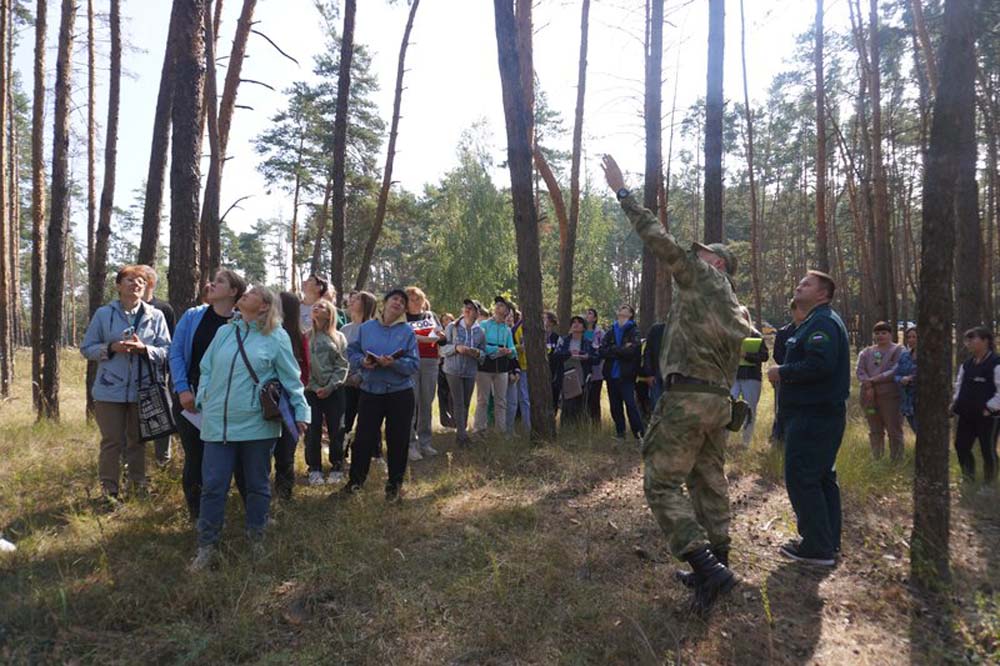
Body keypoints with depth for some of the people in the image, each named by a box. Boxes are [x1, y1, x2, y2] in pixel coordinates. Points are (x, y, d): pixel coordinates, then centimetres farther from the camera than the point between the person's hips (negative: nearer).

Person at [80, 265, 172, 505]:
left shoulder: (155, 316, 2)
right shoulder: (103, 314, 1)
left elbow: (167, 351, 0)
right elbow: (86, 348, 4)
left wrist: (144, 348, -18)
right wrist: (111, 348, -14)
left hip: (143, 390, 1)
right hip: (110, 390, -1)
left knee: (137, 440, 13)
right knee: (112, 441, 4)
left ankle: (138, 484, 25)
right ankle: (109, 490, 13)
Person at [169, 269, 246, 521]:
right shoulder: (193, 316, 0)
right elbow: (176, 353, -1)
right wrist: (183, 389, -11)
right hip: (190, 400, 1)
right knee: (195, 457, 6)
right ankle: (196, 514, 23)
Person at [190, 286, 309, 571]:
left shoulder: (277, 338, -1)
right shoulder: (224, 332, 11)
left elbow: (291, 378, -2)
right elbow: (206, 370, 15)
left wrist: (301, 412, -7)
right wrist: (202, 402, 6)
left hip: (258, 425, -3)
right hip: (218, 423, 3)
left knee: (257, 484, 11)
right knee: (213, 486, 3)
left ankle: (256, 537, 29)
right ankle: (207, 546, 15)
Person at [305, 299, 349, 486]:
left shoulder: (338, 337, 6)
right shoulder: (307, 336, 7)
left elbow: (343, 365, 0)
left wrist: (331, 386, -11)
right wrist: (314, 387, -9)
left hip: (334, 390, 0)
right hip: (312, 390, 0)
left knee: (336, 430, 4)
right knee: (313, 431, 1)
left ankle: (337, 468, 16)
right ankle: (314, 469, 13)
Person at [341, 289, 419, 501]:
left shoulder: (407, 332, -3)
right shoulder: (366, 327, 4)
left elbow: (414, 364, -8)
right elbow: (352, 352, 9)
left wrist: (394, 363, -24)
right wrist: (362, 361, -11)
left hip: (400, 393, -1)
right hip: (370, 392, 1)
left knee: (397, 440, 7)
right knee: (364, 438, 6)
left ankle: (394, 484, 25)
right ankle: (355, 481, 24)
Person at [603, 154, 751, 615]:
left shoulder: (701, 276, -1)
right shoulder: (736, 310, 23)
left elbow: (658, 238, -5)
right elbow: (732, 361, 21)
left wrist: (622, 191, -1)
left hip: (687, 398, -9)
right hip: (719, 401, 9)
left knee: (661, 484, -6)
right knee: (709, 482, 16)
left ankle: (706, 566, -12)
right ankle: (717, 563, 23)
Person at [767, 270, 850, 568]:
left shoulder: (822, 322, -15)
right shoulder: (818, 321, 19)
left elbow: (819, 365, -28)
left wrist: (783, 372, -16)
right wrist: (786, 373, 10)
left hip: (812, 416, -11)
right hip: (823, 412, 11)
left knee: (801, 478, -7)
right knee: (822, 477, 15)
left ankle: (818, 548, 0)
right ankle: (829, 541, 24)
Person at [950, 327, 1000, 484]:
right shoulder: (966, 364, 11)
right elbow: (959, 386, 20)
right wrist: (955, 402, 7)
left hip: (987, 416, -7)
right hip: (966, 414, 7)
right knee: (961, 446, 8)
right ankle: (968, 478, 22)